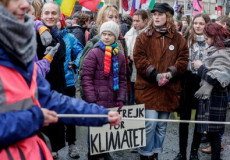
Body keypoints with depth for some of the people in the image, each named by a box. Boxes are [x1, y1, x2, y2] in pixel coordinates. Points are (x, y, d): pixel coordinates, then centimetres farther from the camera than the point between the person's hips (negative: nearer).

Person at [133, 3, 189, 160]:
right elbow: (139, 58, -6)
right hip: (148, 88, -3)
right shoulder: (144, 36, 2)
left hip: (169, 90, 3)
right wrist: (155, 75, -17)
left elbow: (183, 59, 3)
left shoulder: (178, 38, 8)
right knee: (150, 124, -8)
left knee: (162, 126, 11)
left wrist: (169, 73, -14)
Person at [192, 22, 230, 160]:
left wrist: (201, 67, -13)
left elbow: (218, 78, -24)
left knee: (213, 132, -4)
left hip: (215, 99, -9)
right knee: (212, 132, 12)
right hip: (209, 96, 9)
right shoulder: (215, 51, 14)